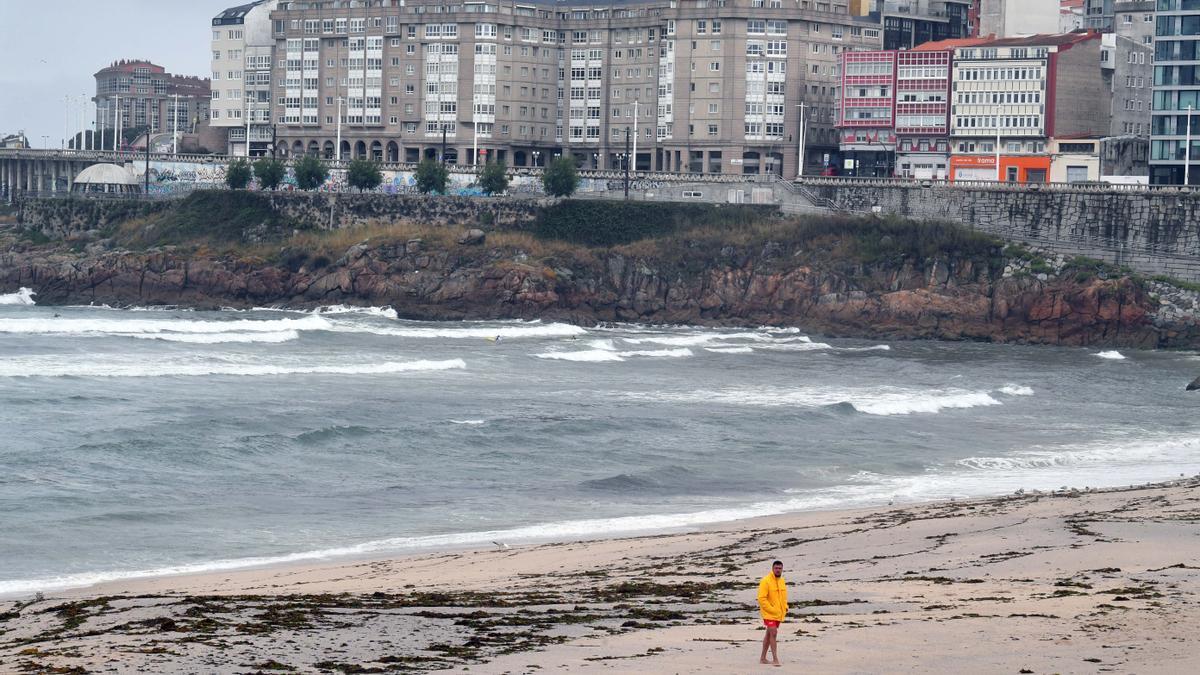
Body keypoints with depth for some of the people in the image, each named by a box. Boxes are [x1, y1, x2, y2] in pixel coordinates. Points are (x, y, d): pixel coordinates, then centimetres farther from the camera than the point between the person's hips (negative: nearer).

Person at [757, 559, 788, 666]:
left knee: (769, 634, 14)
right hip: (769, 613, -8)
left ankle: (763, 658, 22)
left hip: (779, 614, 8)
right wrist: (771, 609, -20)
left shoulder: (782, 581, 10)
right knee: (773, 633, -15)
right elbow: (762, 598, -18)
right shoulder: (766, 581, -14)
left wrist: (785, 608, 7)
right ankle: (775, 659, -16)